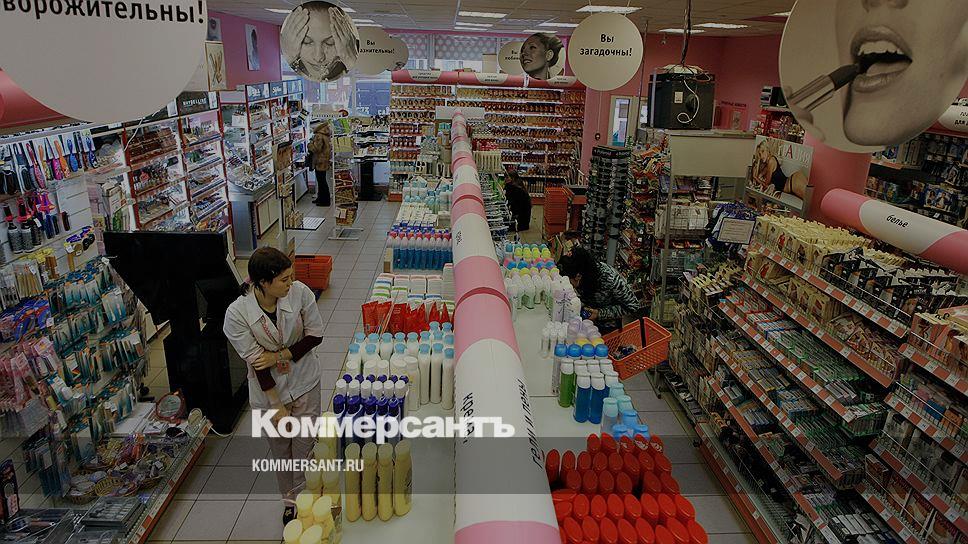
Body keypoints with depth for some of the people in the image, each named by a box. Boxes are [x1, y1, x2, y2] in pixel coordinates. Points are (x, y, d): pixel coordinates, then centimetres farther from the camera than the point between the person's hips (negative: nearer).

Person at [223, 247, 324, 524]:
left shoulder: (300, 293, -19)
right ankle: (289, 499, 43)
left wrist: (279, 356, -18)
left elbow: (315, 335, -8)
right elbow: (256, 362, -17)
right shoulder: (237, 314, -23)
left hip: (304, 384, 1)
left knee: (304, 446, 10)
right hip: (268, 390, 0)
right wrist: (277, 406, -12)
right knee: (280, 449, 19)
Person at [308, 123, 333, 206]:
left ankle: (325, 201, 1)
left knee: (321, 181, -4)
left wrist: (311, 143, -6)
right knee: (322, 181, 17)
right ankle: (320, 198, 27)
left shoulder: (319, 136, -17)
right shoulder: (325, 136, 12)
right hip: (324, 162, 10)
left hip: (320, 163, -10)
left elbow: (316, 149, -20)